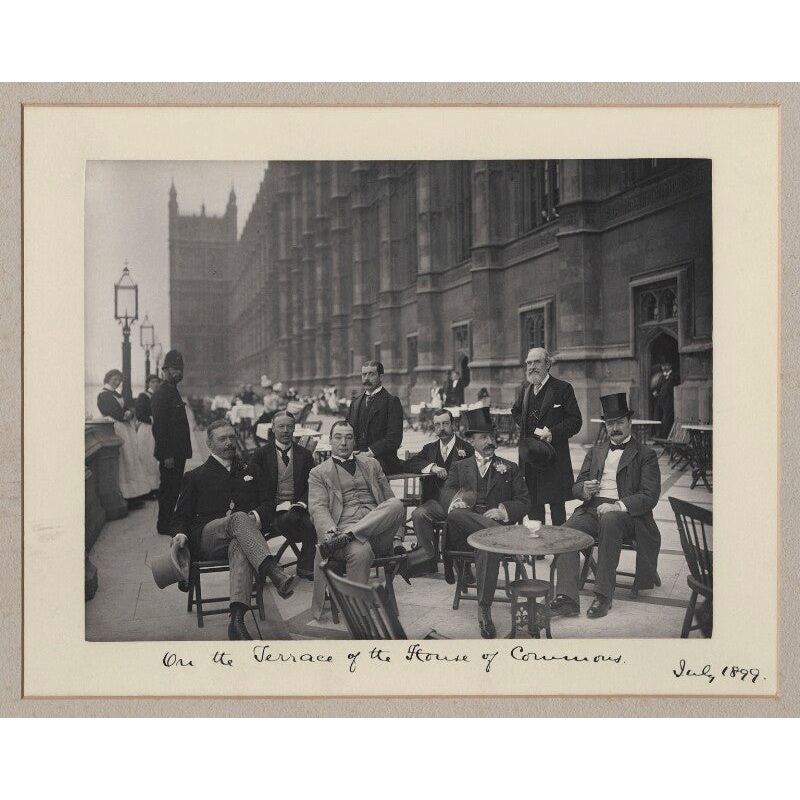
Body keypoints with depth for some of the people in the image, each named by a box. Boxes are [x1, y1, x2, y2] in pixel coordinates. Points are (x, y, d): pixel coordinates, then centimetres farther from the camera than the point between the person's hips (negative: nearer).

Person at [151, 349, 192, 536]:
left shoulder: (173, 391, 17)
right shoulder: (161, 393, -14)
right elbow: (159, 427, -19)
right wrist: (166, 455, -22)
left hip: (177, 453, 10)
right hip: (169, 454, -9)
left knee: (173, 488, 15)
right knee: (168, 489, -2)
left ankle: (167, 523, 24)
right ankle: (164, 527, 7)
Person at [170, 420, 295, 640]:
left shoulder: (252, 471, 28)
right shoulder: (195, 477, 22)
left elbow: (266, 503, 19)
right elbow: (181, 516, 18)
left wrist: (256, 516, -5)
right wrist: (180, 534, -6)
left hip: (242, 536, 1)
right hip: (206, 539, -1)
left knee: (240, 548, -39)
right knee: (239, 517, -36)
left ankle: (237, 619, -53)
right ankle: (274, 573, -55)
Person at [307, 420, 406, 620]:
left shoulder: (371, 464, 26)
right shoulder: (318, 473, 16)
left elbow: (389, 499, 24)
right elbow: (318, 508, 1)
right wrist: (330, 530, -22)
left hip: (377, 531, 3)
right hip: (343, 526, -3)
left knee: (397, 504, -29)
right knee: (360, 550, -38)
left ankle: (345, 537, -33)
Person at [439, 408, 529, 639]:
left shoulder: (510, 469, 22)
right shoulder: (459, 467, 24)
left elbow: (523, 502, 12)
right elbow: (445, 494, 6)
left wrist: (503, 511, -10)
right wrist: (455, 501, -20)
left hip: (495, 525, 0)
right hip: (463, 535, 0)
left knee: (488, 545, -39)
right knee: (456, 514, -38)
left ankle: (484, 609, -34)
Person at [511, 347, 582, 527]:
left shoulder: (563, 388, -6)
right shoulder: (524, 389, 10)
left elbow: (575, 421, -7)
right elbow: (516, 412, 26)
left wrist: (553, 433, -20)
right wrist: (529, 427, 7)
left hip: (554, 457, -5)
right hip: (529, 455, 5)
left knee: (556, 504, 0)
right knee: (533, 504, 12)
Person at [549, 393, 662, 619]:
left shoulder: (645, 455, 9)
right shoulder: (595, 452, 24)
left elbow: (650, 496, -2)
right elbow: (576, 487, 20)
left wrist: (619, 506, -19)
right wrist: (584, 489, -6)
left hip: (625, 514, -4)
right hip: (592, 509, 4)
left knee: (609, 520, -38)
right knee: (567, 530, -28)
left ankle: (603, 596, -32)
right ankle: (566, 598, -34)